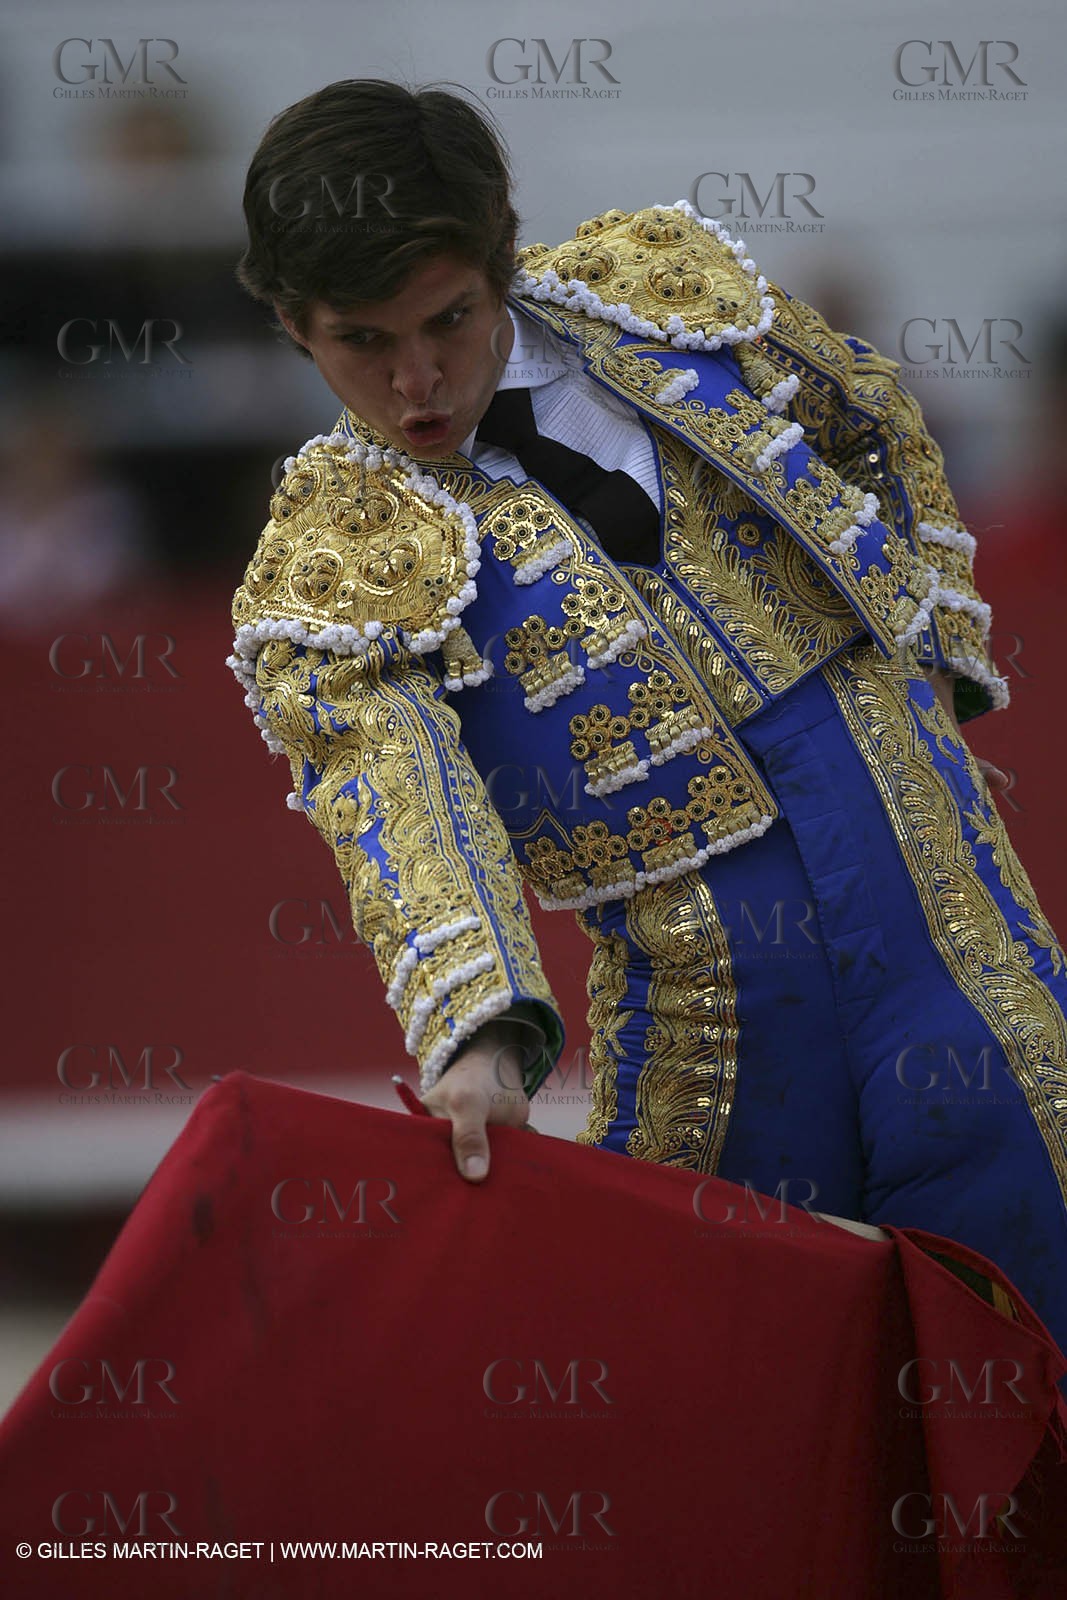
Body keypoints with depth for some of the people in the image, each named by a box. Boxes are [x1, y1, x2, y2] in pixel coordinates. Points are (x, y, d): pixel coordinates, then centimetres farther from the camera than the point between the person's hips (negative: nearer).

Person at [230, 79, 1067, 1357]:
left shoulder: (659, 286, 3)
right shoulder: (328, 573, -9)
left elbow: (876, 426, 22)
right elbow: (398, 808, -26)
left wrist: (937, 659, 15)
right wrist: (478, 1039, -43)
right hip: (702, 994, -2)